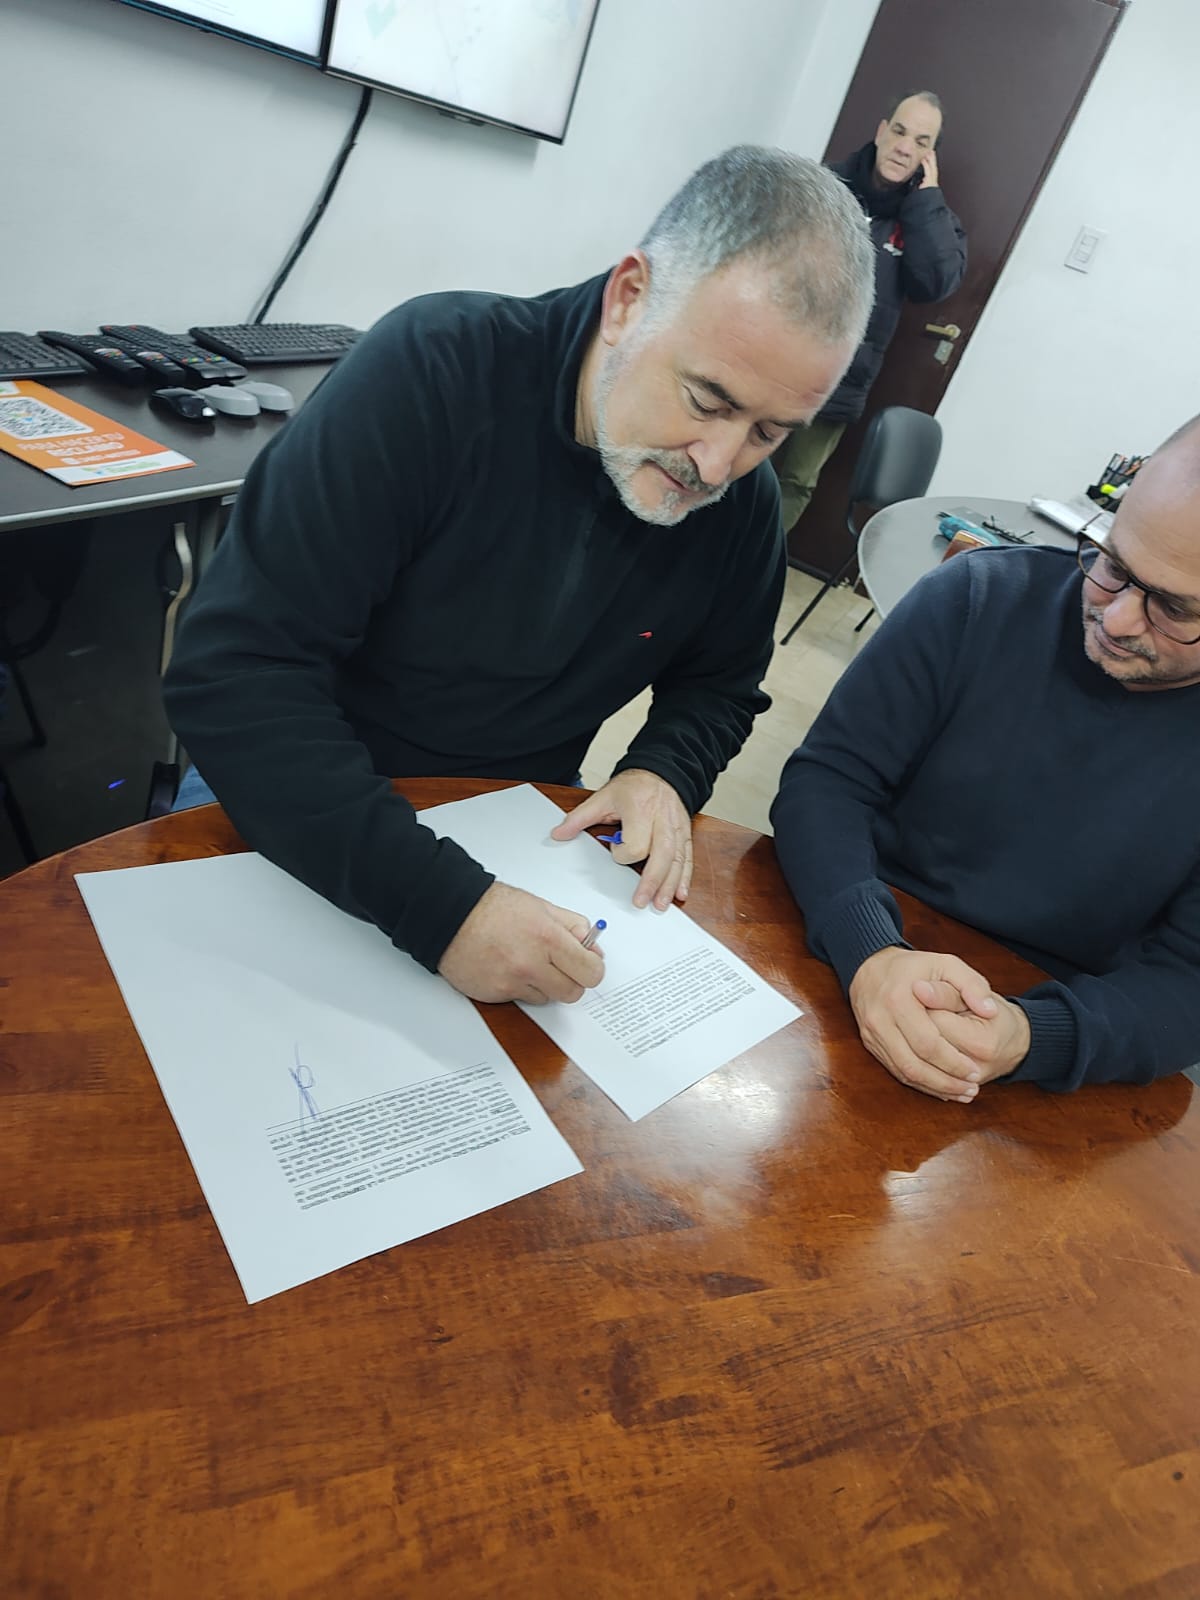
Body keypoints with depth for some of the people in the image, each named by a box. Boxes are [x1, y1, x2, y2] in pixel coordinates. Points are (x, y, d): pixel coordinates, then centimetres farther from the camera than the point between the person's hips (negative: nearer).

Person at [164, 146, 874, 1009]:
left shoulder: (746, 502, -8)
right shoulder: (433, 372, -23)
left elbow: (718, 688, 10)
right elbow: (232, 674, -28)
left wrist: (666, 773, -14)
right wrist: (438, 901, -38)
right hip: (303, 825, -2)